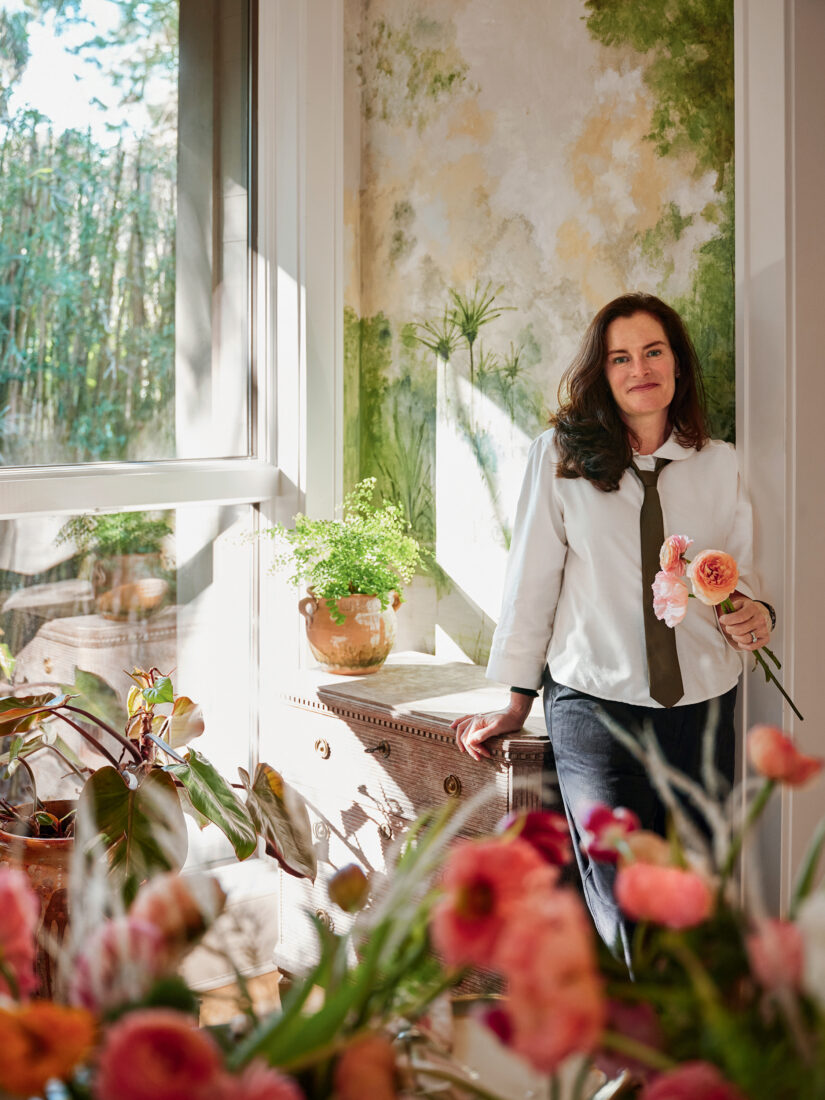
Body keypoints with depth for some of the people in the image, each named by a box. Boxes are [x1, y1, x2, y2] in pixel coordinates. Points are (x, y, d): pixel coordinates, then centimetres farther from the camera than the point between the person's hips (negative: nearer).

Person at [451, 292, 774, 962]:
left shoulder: (719, 464, 8)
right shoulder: (561, 455, 0)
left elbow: (742, 577, 15)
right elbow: (533, 579, 3)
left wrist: (755, 616, -9)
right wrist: (517, 700, 6)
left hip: (703, 709, 3)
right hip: (595, 706, -3)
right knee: (628, 928, -9)